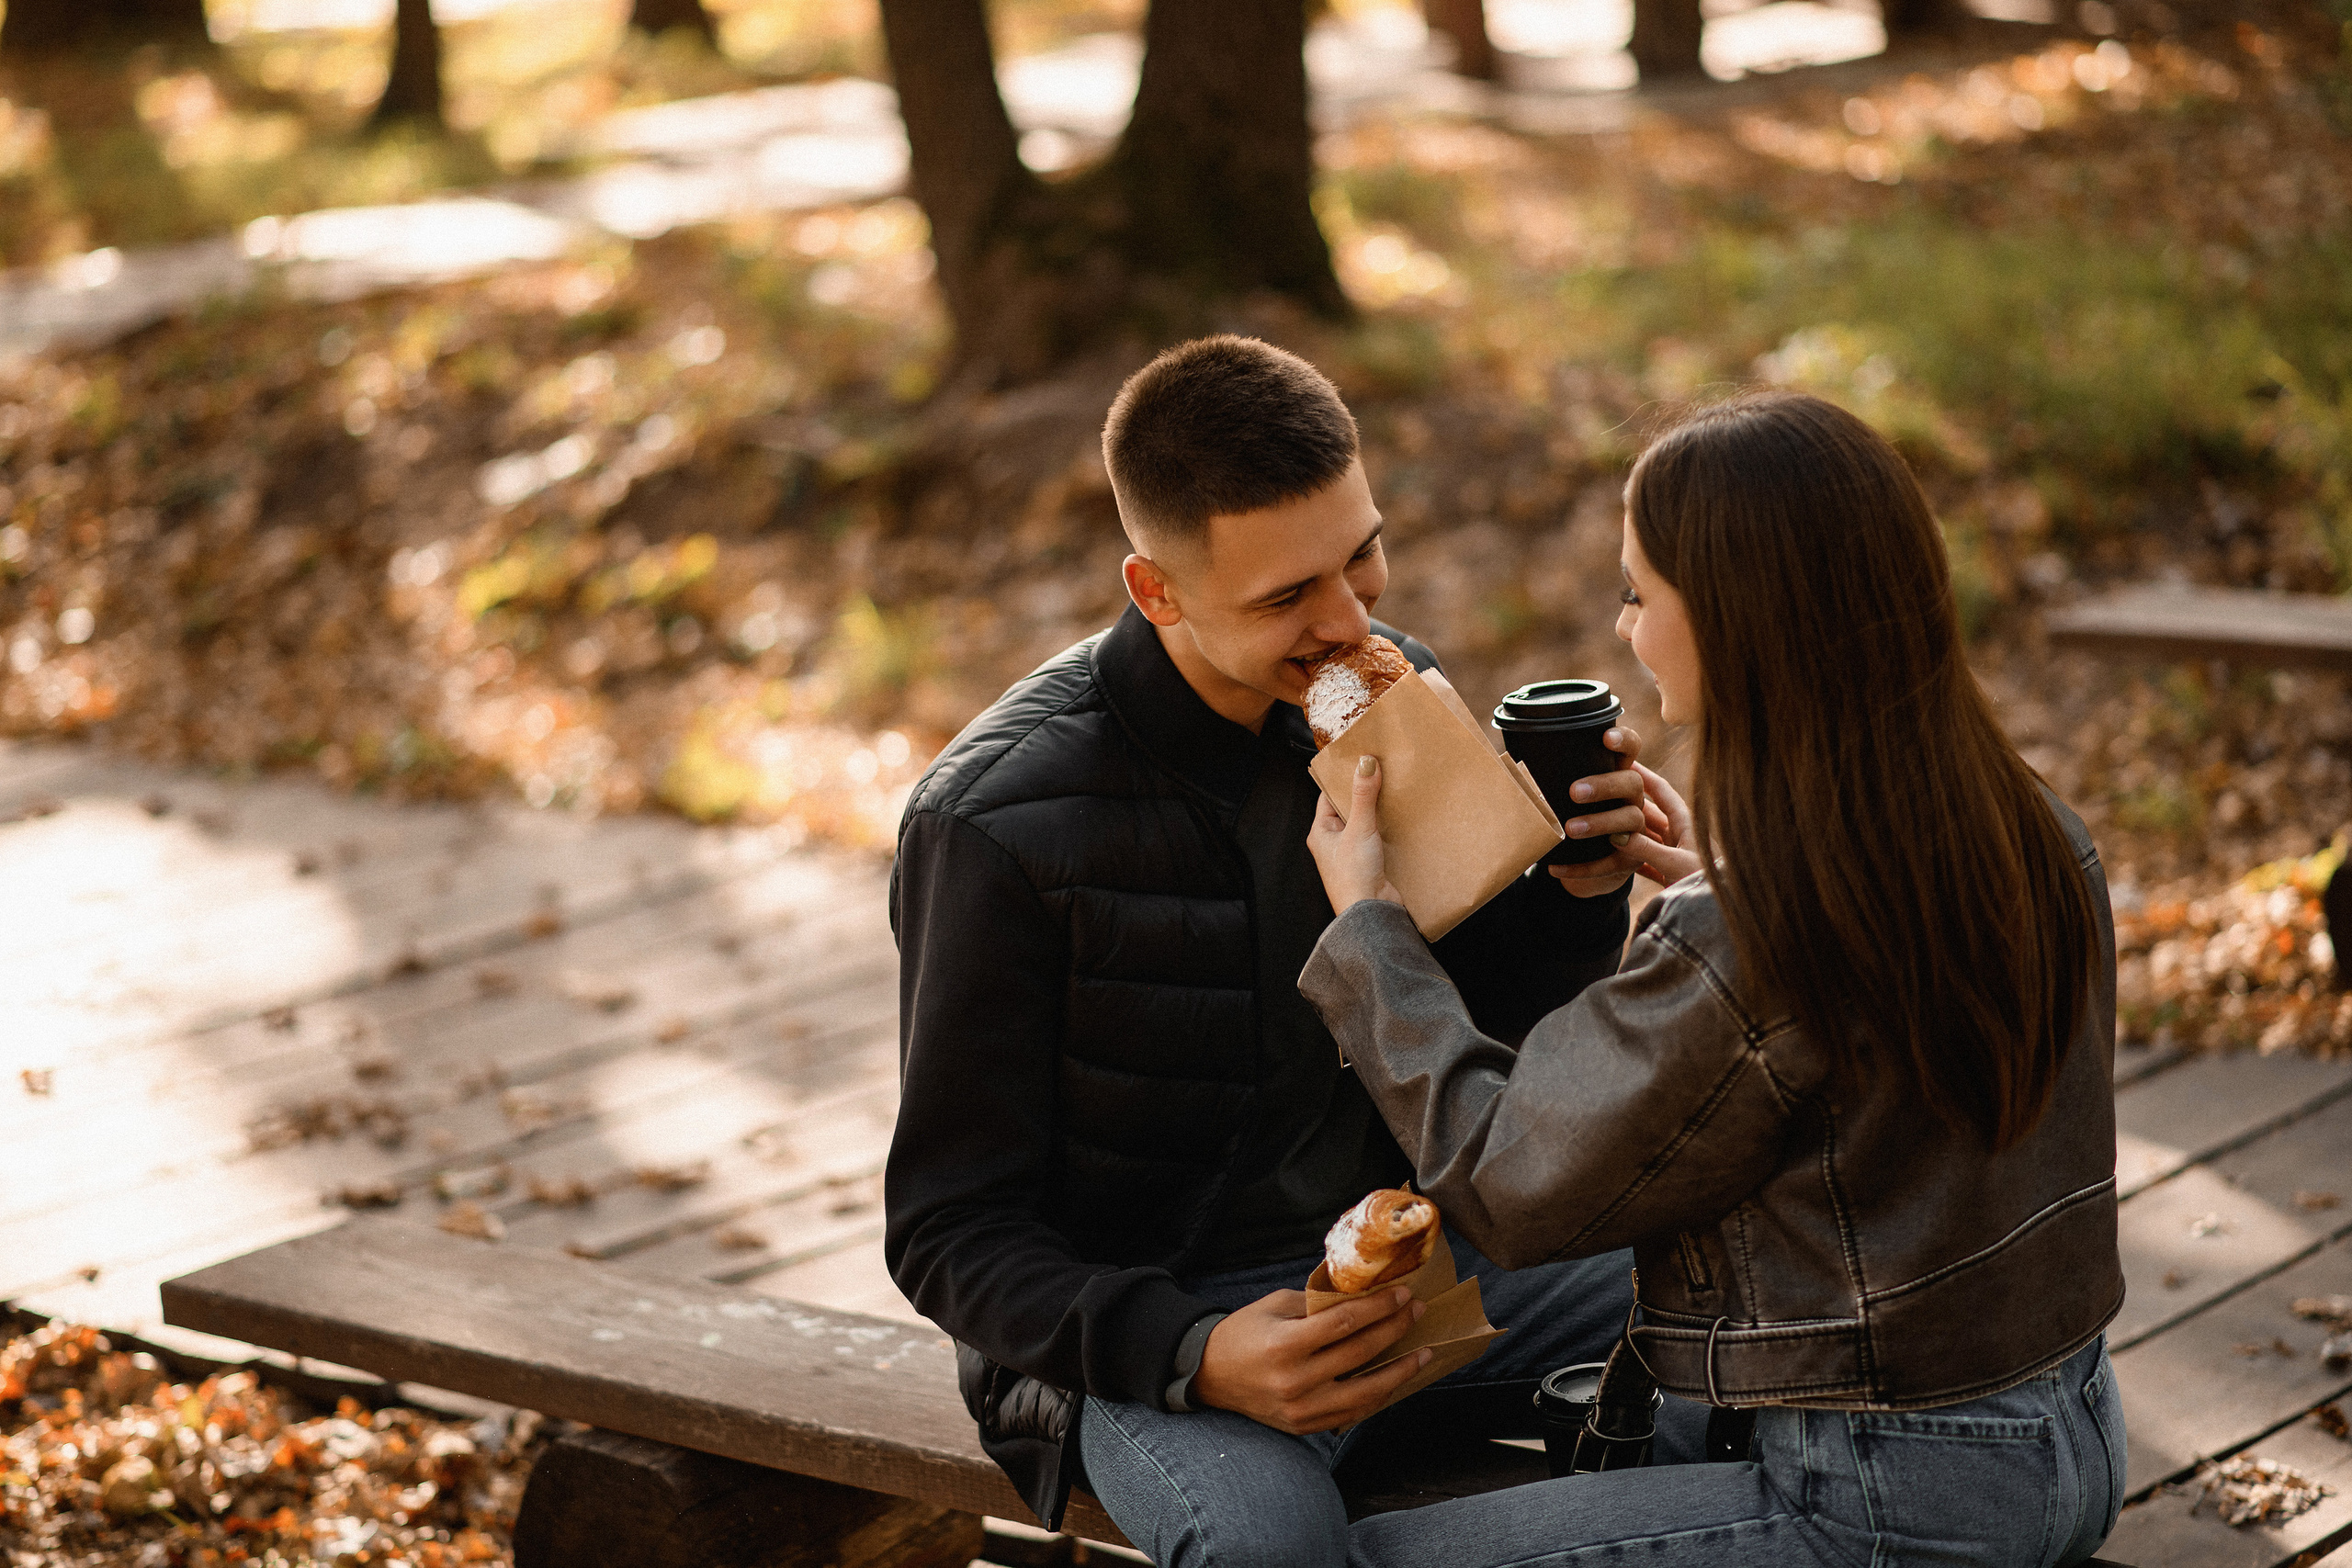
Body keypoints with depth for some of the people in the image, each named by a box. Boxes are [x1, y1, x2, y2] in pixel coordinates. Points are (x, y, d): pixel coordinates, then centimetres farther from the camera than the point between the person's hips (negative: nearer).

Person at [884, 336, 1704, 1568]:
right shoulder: (1001, 824, -18)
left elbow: (1497, 1006, 13)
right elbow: (951, 1234, -13)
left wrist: (1582, 886, -10)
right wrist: (1193, 1359, -29)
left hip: (1411, 1249, 6)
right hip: (1145, 1316, -6)